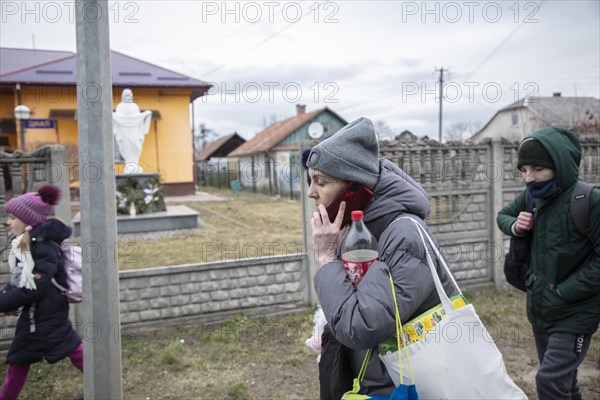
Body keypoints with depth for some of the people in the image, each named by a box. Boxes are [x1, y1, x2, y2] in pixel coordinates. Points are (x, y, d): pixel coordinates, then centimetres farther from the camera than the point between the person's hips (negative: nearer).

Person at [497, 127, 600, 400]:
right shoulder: (531, 197, -3)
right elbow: (503, 215, 15)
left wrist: (562, 292, -21)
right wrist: (515, 226, -7)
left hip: (575, 313, -6)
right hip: (539, 308, 6)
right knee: (562, 378, 22)